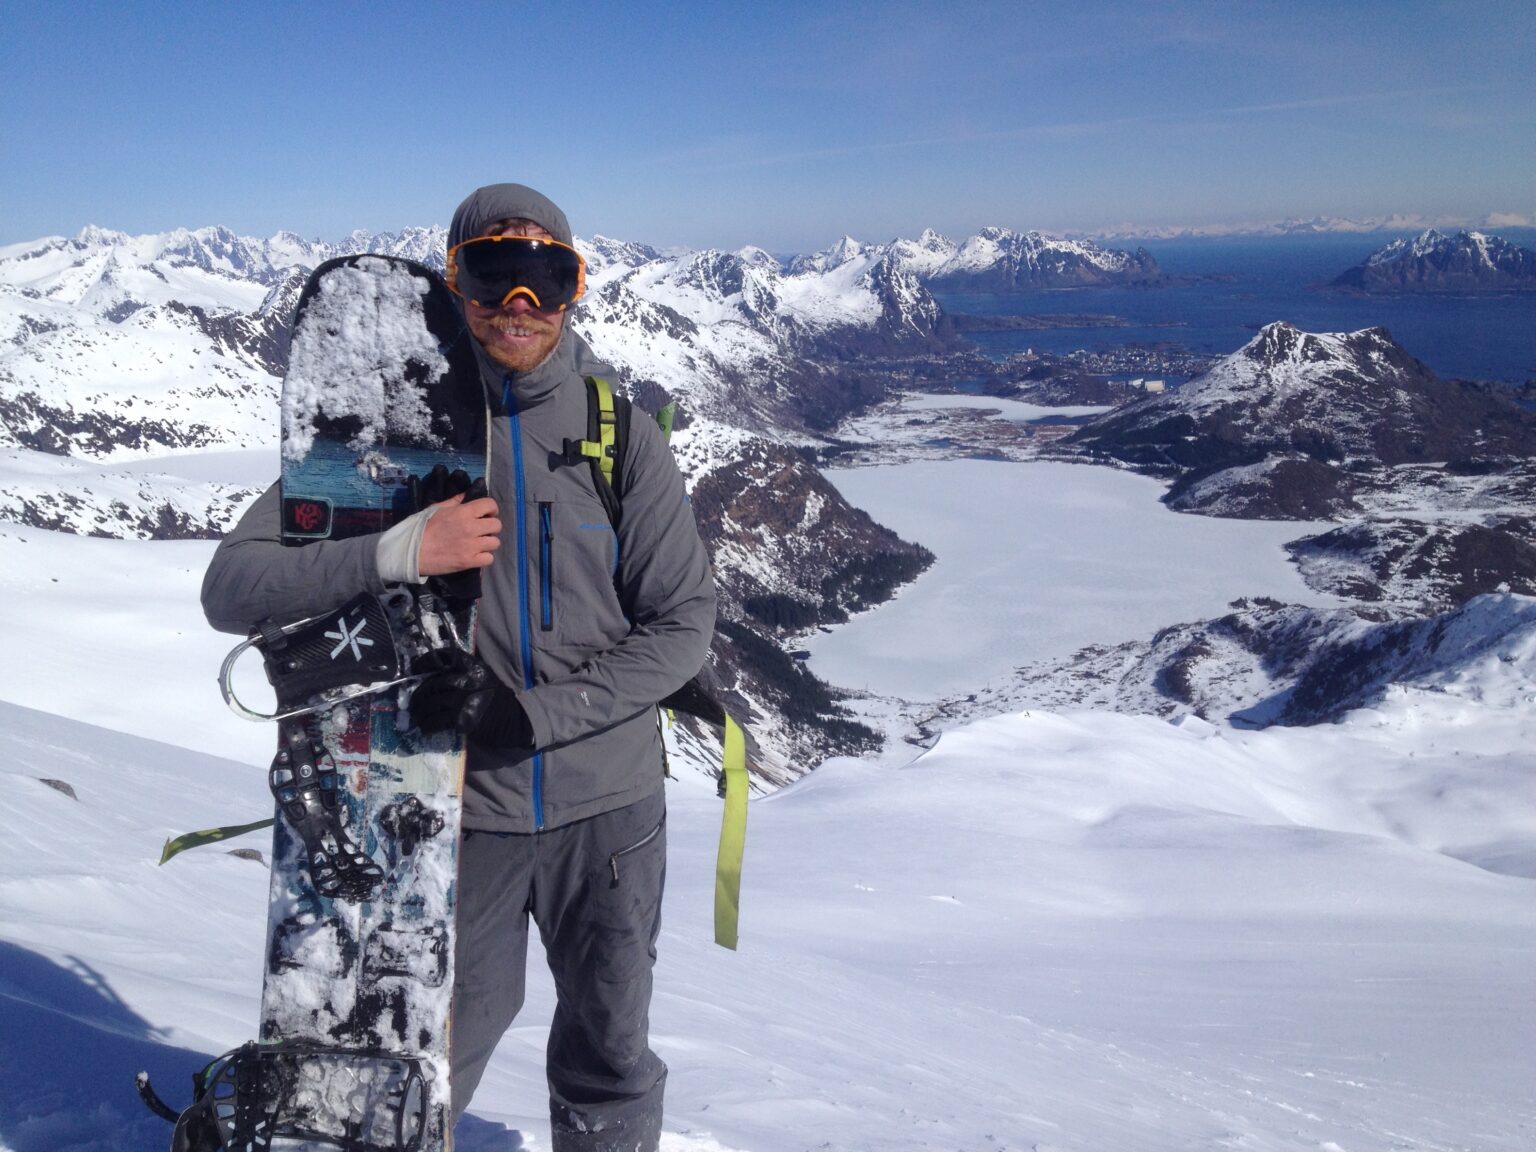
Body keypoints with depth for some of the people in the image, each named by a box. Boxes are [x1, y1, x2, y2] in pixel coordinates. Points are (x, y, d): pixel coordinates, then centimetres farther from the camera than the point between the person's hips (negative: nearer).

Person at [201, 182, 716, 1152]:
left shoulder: (618, 428, -3)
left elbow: (683, 623, -5)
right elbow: (232, 589, -10)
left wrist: (535, 713, -17)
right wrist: (399, 552, -25)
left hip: (609, 801, 2)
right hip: (460, 807, -1)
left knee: (610, 1056, 19)